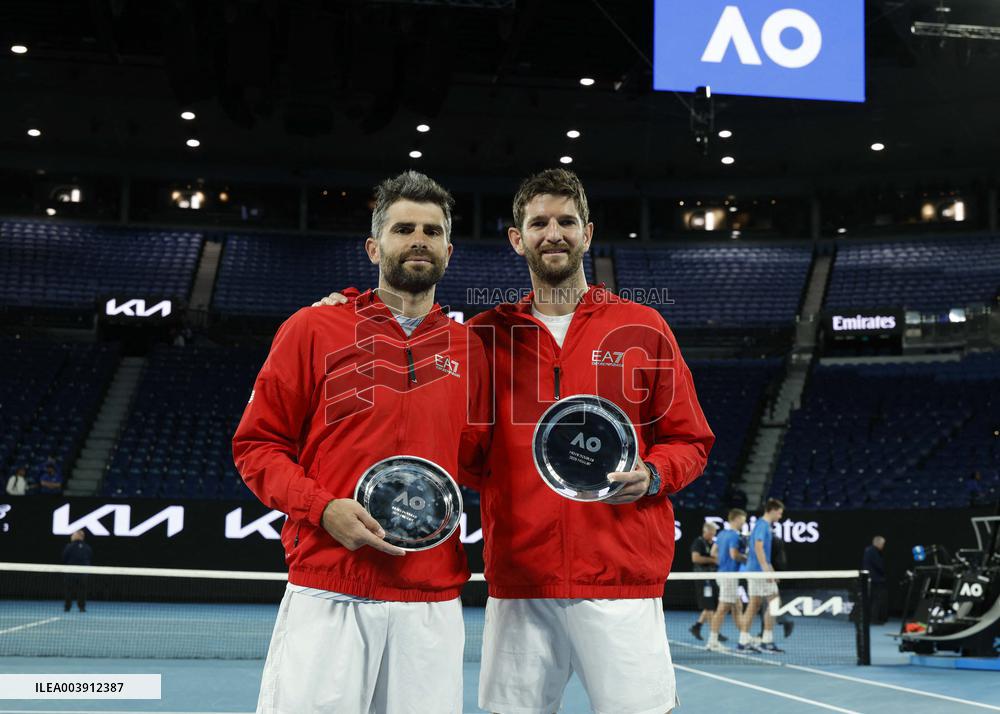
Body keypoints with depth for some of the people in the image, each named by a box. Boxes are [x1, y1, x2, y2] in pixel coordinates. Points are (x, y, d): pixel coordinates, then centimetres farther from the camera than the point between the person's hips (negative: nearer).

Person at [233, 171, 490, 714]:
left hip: (433, 601, 3)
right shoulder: (313, 329, 3)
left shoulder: (467, 349, 12)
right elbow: (257, 444, 3)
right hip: (327, 593, -3)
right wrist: (323, 508, -11)